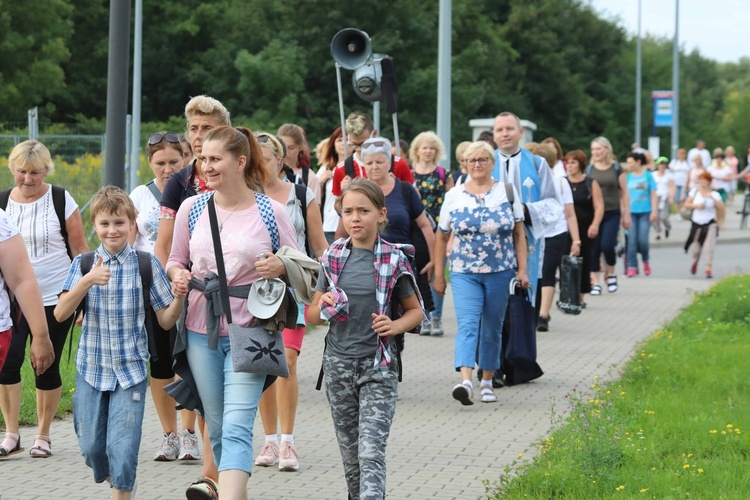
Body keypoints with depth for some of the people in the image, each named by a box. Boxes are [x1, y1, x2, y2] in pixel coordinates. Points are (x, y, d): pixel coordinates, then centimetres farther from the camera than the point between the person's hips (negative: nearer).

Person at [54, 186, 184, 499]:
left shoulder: (147, 265, -3)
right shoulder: (83, 264, -1)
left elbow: (166, 321, 0)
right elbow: (60, 314, -13)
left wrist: (179, 298, -20)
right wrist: (87, 280, -26)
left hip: (131, 370, -2)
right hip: (91, 368, 2)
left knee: (123, 447, -10)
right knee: (91, 446, 8)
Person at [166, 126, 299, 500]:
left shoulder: (271, 212, -2)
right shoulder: (191, 207, 6)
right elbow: (175, 261, 15)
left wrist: (280, 267, -17)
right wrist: (178, 275, -8)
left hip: (248, 331, -4)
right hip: (201, 329, 4)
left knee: (237, 428, -15)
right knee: (216, 427, 12)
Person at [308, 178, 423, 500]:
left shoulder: (394, 260, -2)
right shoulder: (333, 257, 5)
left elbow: (415, 311, 8)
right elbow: (312, 315, 12)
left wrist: (395, 326, -13)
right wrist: (324, 307, -10)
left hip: (378, 366, -3)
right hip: (338, 364, 3)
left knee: (371, 452, -13)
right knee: (350, 453, 12)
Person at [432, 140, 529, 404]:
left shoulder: (507, 192, 4)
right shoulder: (454, 196, 5)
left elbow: (519, 234, 5)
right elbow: (441, 237, 10)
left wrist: (522, 269, -2)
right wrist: (438, 274, 8)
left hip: (500, 273, 1)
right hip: (464, 273, -1)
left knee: (492, 329, 8)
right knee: (467, 324, -16)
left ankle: (487, 382, 21)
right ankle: (465, 381, -30)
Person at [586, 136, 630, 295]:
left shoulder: (616, 169, 3)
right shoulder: (589, 170, 6)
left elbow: (624, 193, 6)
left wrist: (626, 214, 3)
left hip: (612, 213, -2)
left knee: (607, 245, -15)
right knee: (594, 249, 0)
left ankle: (611, 273, 12)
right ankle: (595, 282, 8)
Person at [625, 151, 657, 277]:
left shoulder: (648, 175, 1)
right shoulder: (628, 177, 7)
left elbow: (653, 194, 1)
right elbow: (625, 195, 11)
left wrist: (654, 211, -5)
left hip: (645, 212, -2)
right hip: (632, 212, 2)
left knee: (643, 240, -8)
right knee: (632, 240, -4)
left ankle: (645, 261, 18)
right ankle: (632, 267, 0)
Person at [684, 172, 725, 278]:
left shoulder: (714, 194, -4)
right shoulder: (695, 192, 2)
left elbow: (721, 207, -15)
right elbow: (686, 204, 1)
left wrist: (712, 198, -26)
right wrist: (696, 205, -16)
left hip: (710, 224, -2)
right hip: (696, 224, 2)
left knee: (709, 247, -14)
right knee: (696, 248, 8)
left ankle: (708, 270, -12)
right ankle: (695, 263, 39)